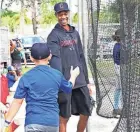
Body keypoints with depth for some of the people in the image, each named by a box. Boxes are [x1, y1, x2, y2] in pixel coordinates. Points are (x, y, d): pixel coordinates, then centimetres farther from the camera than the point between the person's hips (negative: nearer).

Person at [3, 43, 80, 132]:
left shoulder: (26, 77, -3)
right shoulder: (57, 74, 5)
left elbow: (18, 101, -6)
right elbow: (68, 88, 25)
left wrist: (7, 121, -1)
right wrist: (73, 75, 45)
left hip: (33, 123, -3)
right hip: (53, 122, 4)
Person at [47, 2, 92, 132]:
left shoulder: (75, 33, 14)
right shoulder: (54, 36, -7)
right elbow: (54, 60, -19)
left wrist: (87, 81, 15)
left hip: (80, 82, 6)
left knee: (85, 114, 10)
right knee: (64, 117, 2)